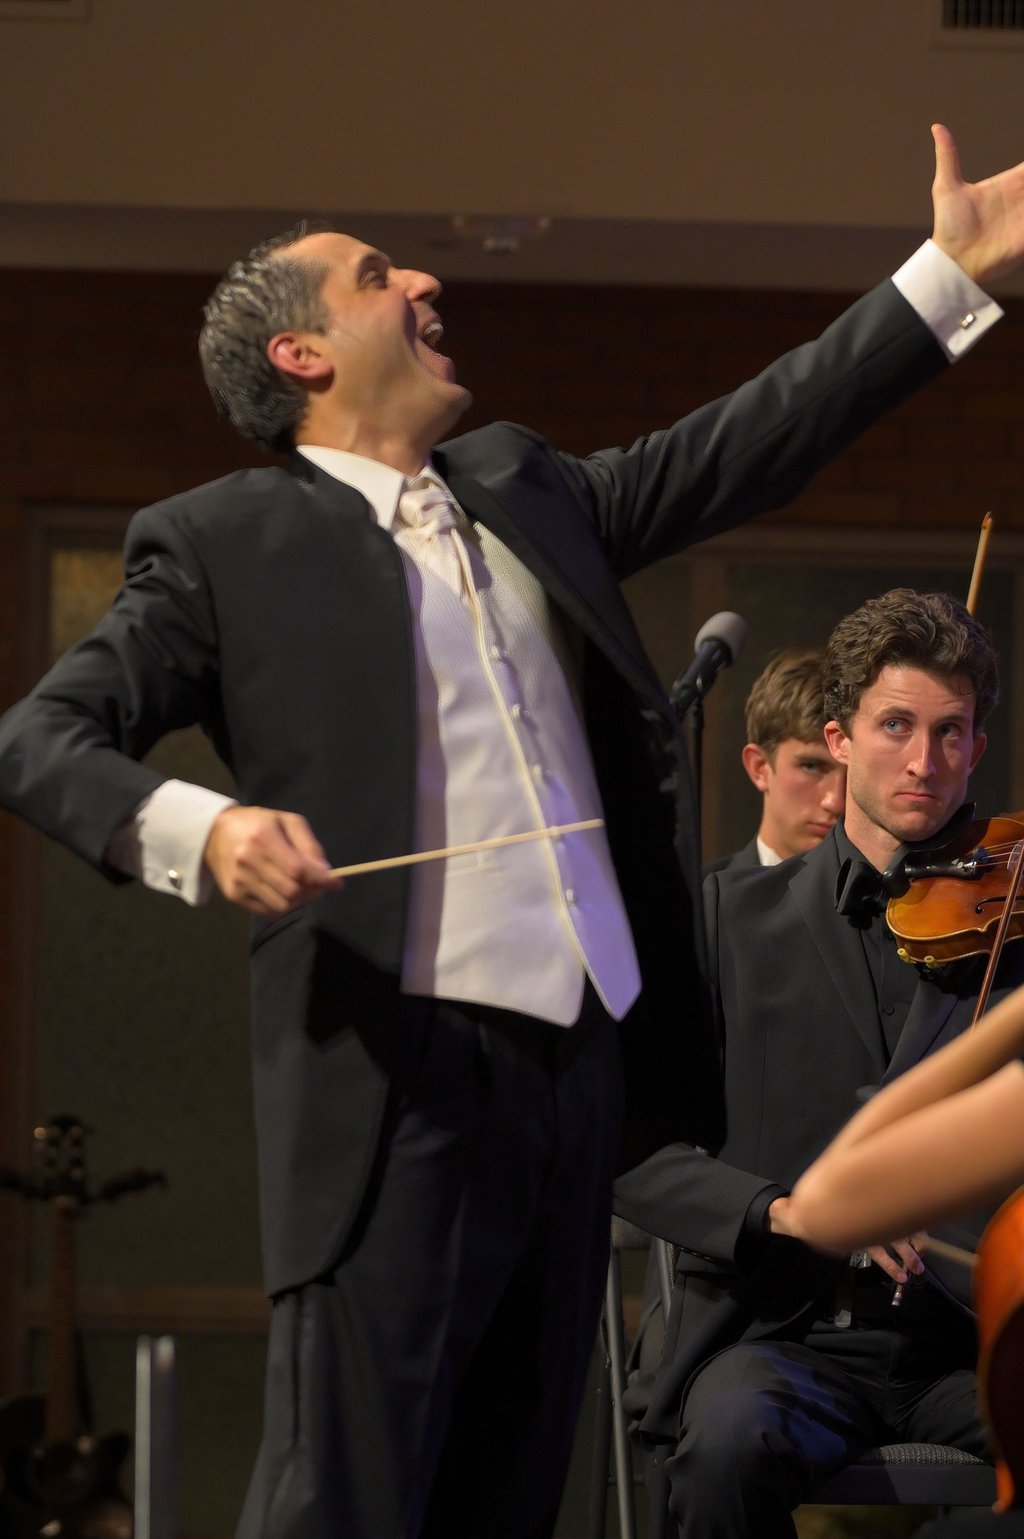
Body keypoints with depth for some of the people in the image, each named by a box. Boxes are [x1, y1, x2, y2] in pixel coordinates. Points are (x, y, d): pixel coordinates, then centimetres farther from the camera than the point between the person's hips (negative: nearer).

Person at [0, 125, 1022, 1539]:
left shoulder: (522, 491, 21)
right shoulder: (228, 544, 3)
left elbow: (754, 448, 22)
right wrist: (198, 830, -22)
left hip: (582, 1066, 6)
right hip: (397, 1084, -6)